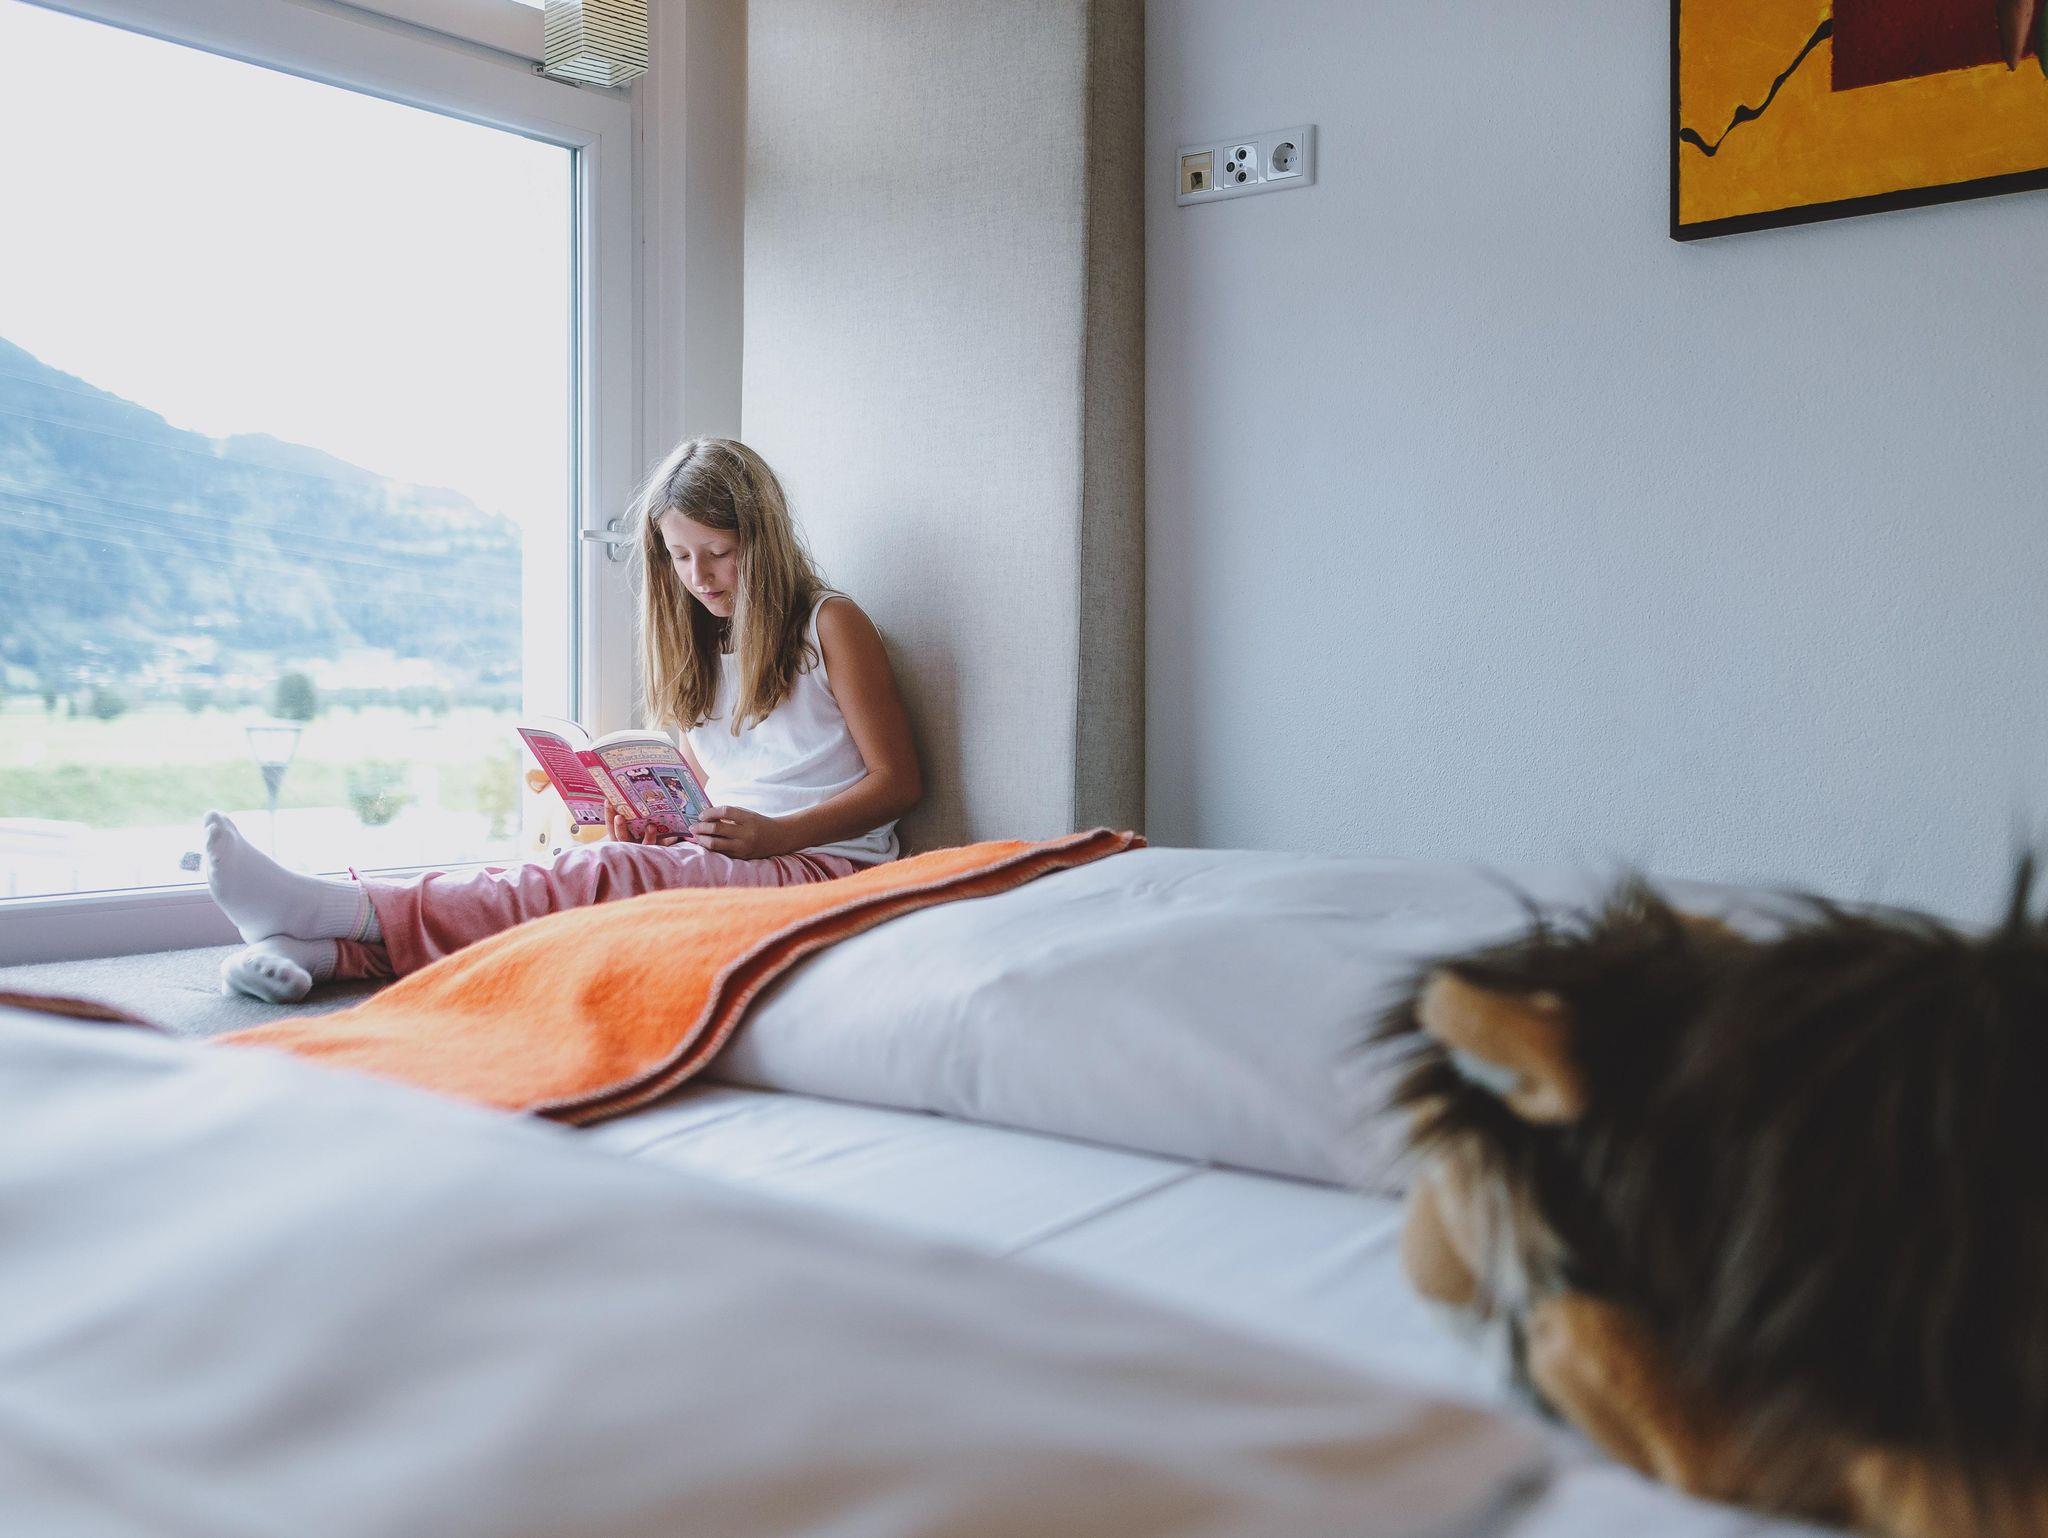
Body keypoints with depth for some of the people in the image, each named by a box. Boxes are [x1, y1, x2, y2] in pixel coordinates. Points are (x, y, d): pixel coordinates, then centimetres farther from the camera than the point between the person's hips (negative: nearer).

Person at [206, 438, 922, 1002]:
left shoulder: (829, 624, 1)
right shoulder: (698, 648, 20)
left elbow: (897, 782, -4)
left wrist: (775, 835, -16)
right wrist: (660, 829, -3)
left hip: (824, 866, -6)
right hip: (718, 864, 6)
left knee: (602, 878, -29)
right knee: (582, 872, -23)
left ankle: (338, 910, -37)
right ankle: (320, 948, -38)